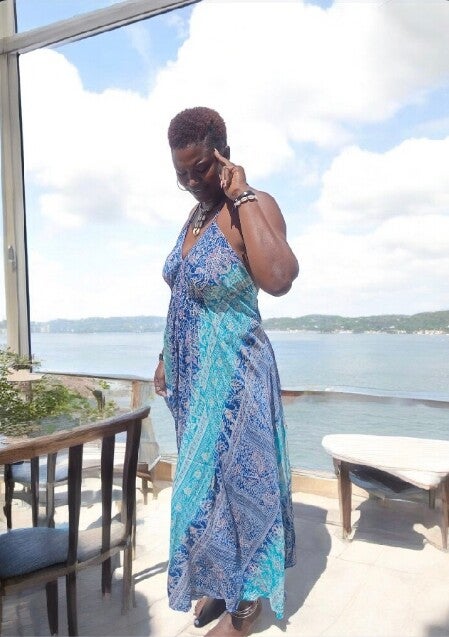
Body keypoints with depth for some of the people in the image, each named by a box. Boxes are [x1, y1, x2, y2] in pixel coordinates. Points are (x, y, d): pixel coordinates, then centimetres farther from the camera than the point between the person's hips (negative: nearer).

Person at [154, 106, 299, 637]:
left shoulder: (253, 206, -15)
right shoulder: (196, 214, 10)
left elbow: (278, 279, -36)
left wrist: (242, 195, -27)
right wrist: (166, 359, 18)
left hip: (231, 377, -8)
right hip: (191, 376, 8)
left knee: (231, 483, 5)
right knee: (205, 481, 18)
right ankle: (219, 584, 39)